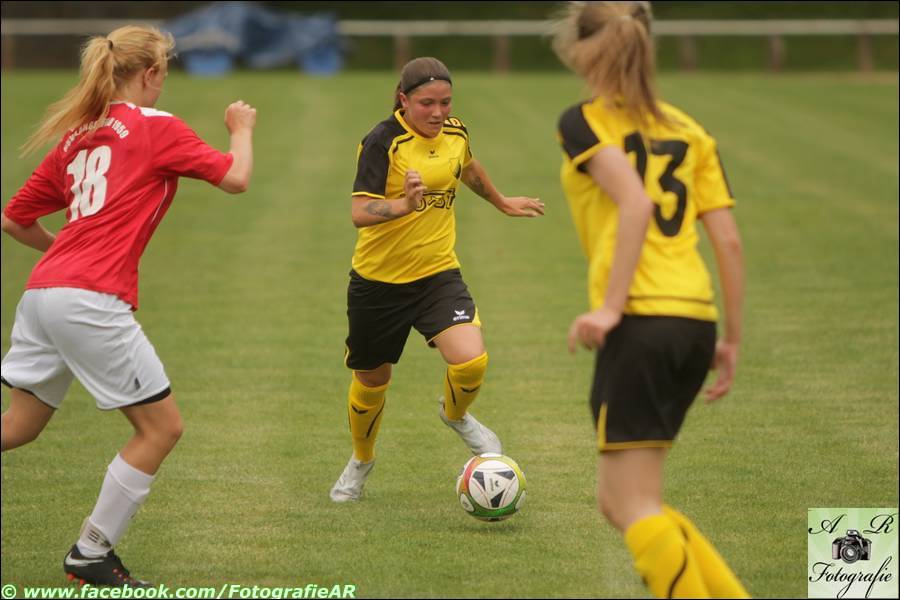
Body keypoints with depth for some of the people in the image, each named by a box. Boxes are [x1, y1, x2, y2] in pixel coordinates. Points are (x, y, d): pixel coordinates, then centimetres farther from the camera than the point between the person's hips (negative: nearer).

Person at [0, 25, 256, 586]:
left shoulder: (77, 136, 19)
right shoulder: (156, 126, -1)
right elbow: (236, 178, -3)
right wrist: (243, 129, 16)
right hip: (93, 301, -8)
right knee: (162, 427, 4)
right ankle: (91, 554, 8)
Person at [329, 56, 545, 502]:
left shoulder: (455, 133, -1)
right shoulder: (383, 142, -19)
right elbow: (359, 212, -27)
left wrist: (502, 203, 38)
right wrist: (404, 204, -45)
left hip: (437, 275, 3)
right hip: (378, 281, -3)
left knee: (471, 363, -20)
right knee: (371, 381, 14)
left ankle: (456, 415, 16)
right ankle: (361, 461, 43)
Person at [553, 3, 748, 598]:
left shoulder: (584, 122, 1)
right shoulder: (691, 132, 18)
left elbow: (636, 204, -16)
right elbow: (728, 240, 12)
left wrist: (610, 307, -19)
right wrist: (732, 340, 17)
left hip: (641, 322, -7)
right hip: (696, 320, 7)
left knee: (634, 507, -2)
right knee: (620, 499, 17)